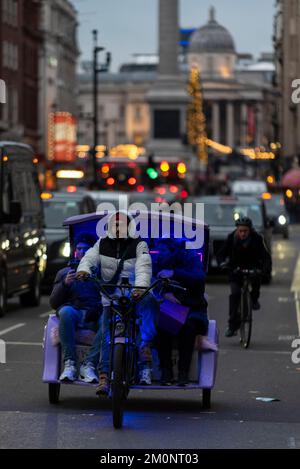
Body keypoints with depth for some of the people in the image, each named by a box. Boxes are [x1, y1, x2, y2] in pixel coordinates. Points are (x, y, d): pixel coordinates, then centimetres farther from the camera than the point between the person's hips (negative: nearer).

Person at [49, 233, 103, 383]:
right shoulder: (64, 273, 25)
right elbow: (53, 303, 14)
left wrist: (99, 307, -11)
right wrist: (65, 283, -4)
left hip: (94, 316, 0)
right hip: (74, 311, 0)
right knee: (66, 311, -37)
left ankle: (89, 365, -33)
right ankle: (69, 364, -36)